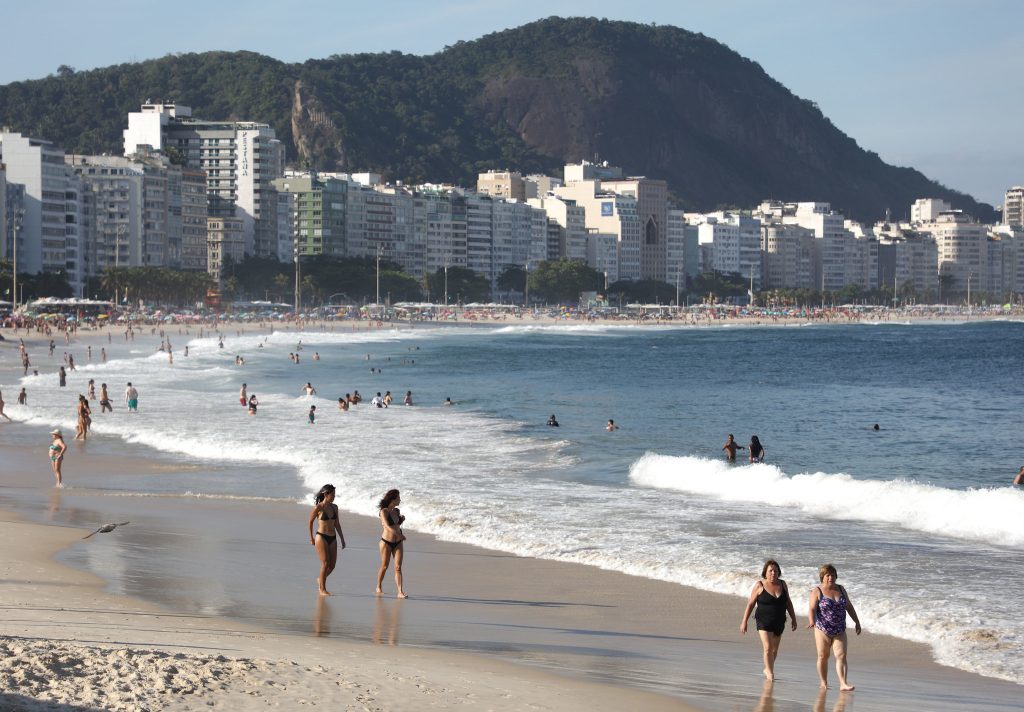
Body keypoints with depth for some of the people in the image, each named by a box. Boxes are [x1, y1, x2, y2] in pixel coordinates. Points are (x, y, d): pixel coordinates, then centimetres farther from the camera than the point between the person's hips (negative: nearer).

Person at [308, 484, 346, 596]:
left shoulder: (334, 507, 7)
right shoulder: (318, 508, -9)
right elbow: (310, 521, 2)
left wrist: (342, 539, 12)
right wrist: (311, 538, 7)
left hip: (332, 538, 6)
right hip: (321, 537, -6)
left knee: (332, 565, 5)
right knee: (325, 564, -9)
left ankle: (320, 579, 32)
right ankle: (322, 589, 2)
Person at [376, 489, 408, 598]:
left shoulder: (397, 511, 8)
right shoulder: (384, 511, -11)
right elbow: (387, 526, -25)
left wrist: (402, 519, 4)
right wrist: (399, 534, -37)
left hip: (398, 543, 5)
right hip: (386, 542, -5)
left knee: (398, 567, -5)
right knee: (384, 566, 8)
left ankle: (400, 592, -13)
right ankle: (378, 587, 29)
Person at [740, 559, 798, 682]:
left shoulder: (782, 584, 4)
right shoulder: (759, 586, -7)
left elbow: (788, 603, 14)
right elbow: (750, 604, -4)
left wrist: (793, 618, 12)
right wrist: (744, 622, -5)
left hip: (779, 623, 4)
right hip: (764, 622, -4)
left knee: (774, 650, 13)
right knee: (768, 648, -14)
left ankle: (767, 669, 33)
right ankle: (770, 673, -4)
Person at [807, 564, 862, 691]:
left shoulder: (841, 590, 9)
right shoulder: (817, 592, -5)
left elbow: (849, 607, 17)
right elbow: (811, 609, -15)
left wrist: (857, 622, 16)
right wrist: (811, 621, -34)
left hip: (839, 631, 3)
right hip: (822, 630, -3)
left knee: (841, 656, -9)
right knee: (823, 657, 6)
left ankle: (843, 684, -16)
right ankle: (823, 683, 18)